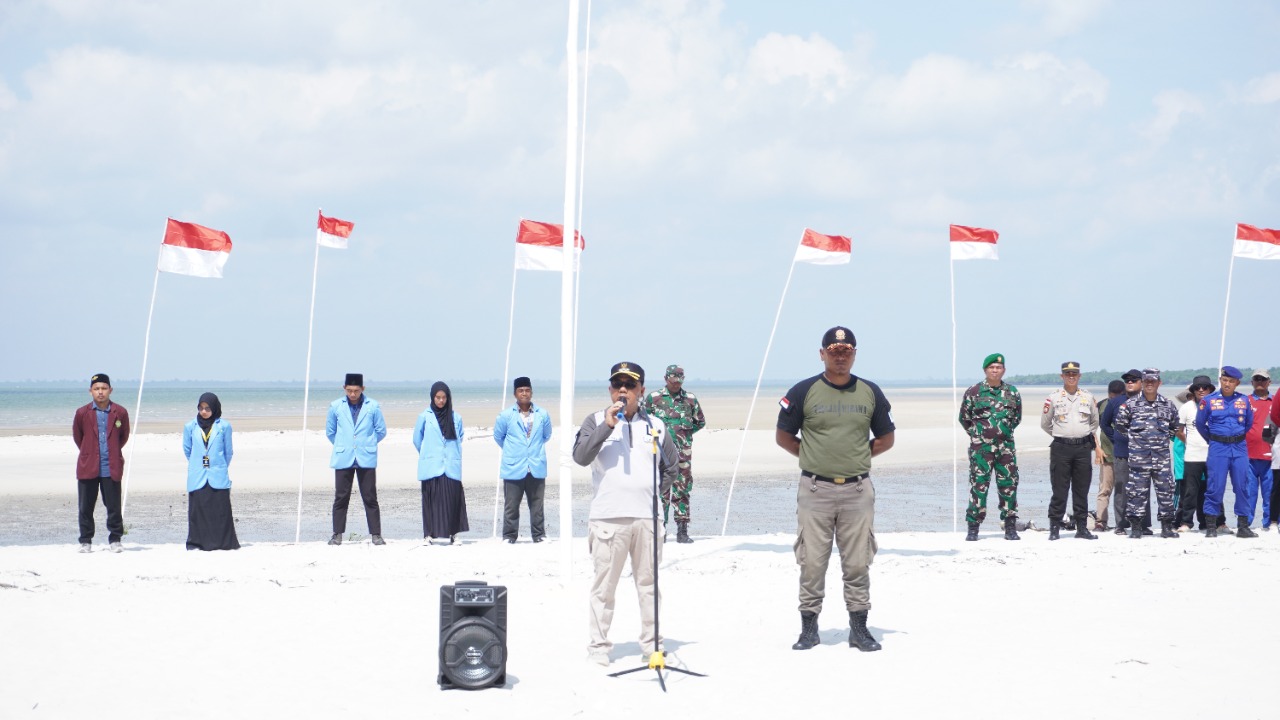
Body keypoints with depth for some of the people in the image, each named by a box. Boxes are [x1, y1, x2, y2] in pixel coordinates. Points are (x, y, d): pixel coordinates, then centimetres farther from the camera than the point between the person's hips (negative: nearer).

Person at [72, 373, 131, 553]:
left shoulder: (120, 413, 1)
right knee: (86, 507, 4)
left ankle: (115, 540, 10)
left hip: (111, 468, 0)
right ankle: (85, 541, 12)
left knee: (113, 506, 0)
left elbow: (124, 436, 16)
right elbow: (77, 437, 15)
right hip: (87, 467, 1)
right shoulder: (82, 413, 0)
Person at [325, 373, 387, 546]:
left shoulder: (373, 406, -1)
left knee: (370, 497, 0)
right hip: (343, 459, 1)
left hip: (366, 459, -1)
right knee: (341, 497, 2)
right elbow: (330, 431, 15)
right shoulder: (336, 407, 3)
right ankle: (337, 534, 9)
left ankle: (376, 534, 4)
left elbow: (381, 431, 8)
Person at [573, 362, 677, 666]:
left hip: (646, 516, 3)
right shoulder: (596, 421, 4)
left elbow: (671, 466, 26)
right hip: (607, 516, -3)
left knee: (649, 583, 8)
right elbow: (580, 456, -12)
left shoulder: (655, 426, 13)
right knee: (604, 586, -1)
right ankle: (598, 646, 4)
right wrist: (607, 426, -17)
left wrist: (656, 492, 14)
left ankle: (652, 643, 17)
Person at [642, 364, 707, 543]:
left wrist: (685, 431, 6)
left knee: (682, 491, 3)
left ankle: (682, 531, 7)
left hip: (683, 452, 2)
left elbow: (701, 422, 18)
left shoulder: (690, 399, 8)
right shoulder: (653, 398, 4)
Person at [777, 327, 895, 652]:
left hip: (858, 489, 2)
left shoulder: (870, 393, 8)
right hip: (815, 489, -2)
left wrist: (855, 455, 5)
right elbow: (783, 436, 8)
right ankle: (808, 627, 10)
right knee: (812, 562, 1)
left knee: (858, 564, 4)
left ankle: (859, 628, 12)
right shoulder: (803, 392, 1)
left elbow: (886, 439, 16)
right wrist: (816, 455, 2)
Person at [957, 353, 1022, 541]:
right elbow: (964, 418, 9)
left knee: (1008, 485, 3)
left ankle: (1010, 527, 9)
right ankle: (973, 528, 0)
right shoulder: (973, 392, 0)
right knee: (978, 485, -5)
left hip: (1006, 446, 2)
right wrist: (977, 434, 9)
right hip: (981, 447, -2)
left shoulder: (1012, 392, 8)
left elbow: (1017, 417, 18)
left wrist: (1006, 432, 13)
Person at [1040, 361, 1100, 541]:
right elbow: (1045, 424, 10)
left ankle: (1082, 527, 11)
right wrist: (1061, 435, 11)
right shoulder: (1053, 398, 1)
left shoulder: (1088, 397, 8)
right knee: (1059, 489, -3)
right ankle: (1054, 528, 1)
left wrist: (1085, 436, 14)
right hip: (1061, 447, -2)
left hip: (1083, 447, 2)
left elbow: (1094, 421, 21)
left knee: (1081, 489, 6)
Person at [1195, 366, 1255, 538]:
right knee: (1215, 487, -5)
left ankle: (1243, 526, 9)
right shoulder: (1208, 401, -2)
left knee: (1242, 486, 2)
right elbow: (1200, 424, 9)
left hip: (1239, 448, 2)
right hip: (1218, 448, -2)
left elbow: (1249, 423, 17)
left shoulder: (1244, 401, 4)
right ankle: (1211, 527, 1)